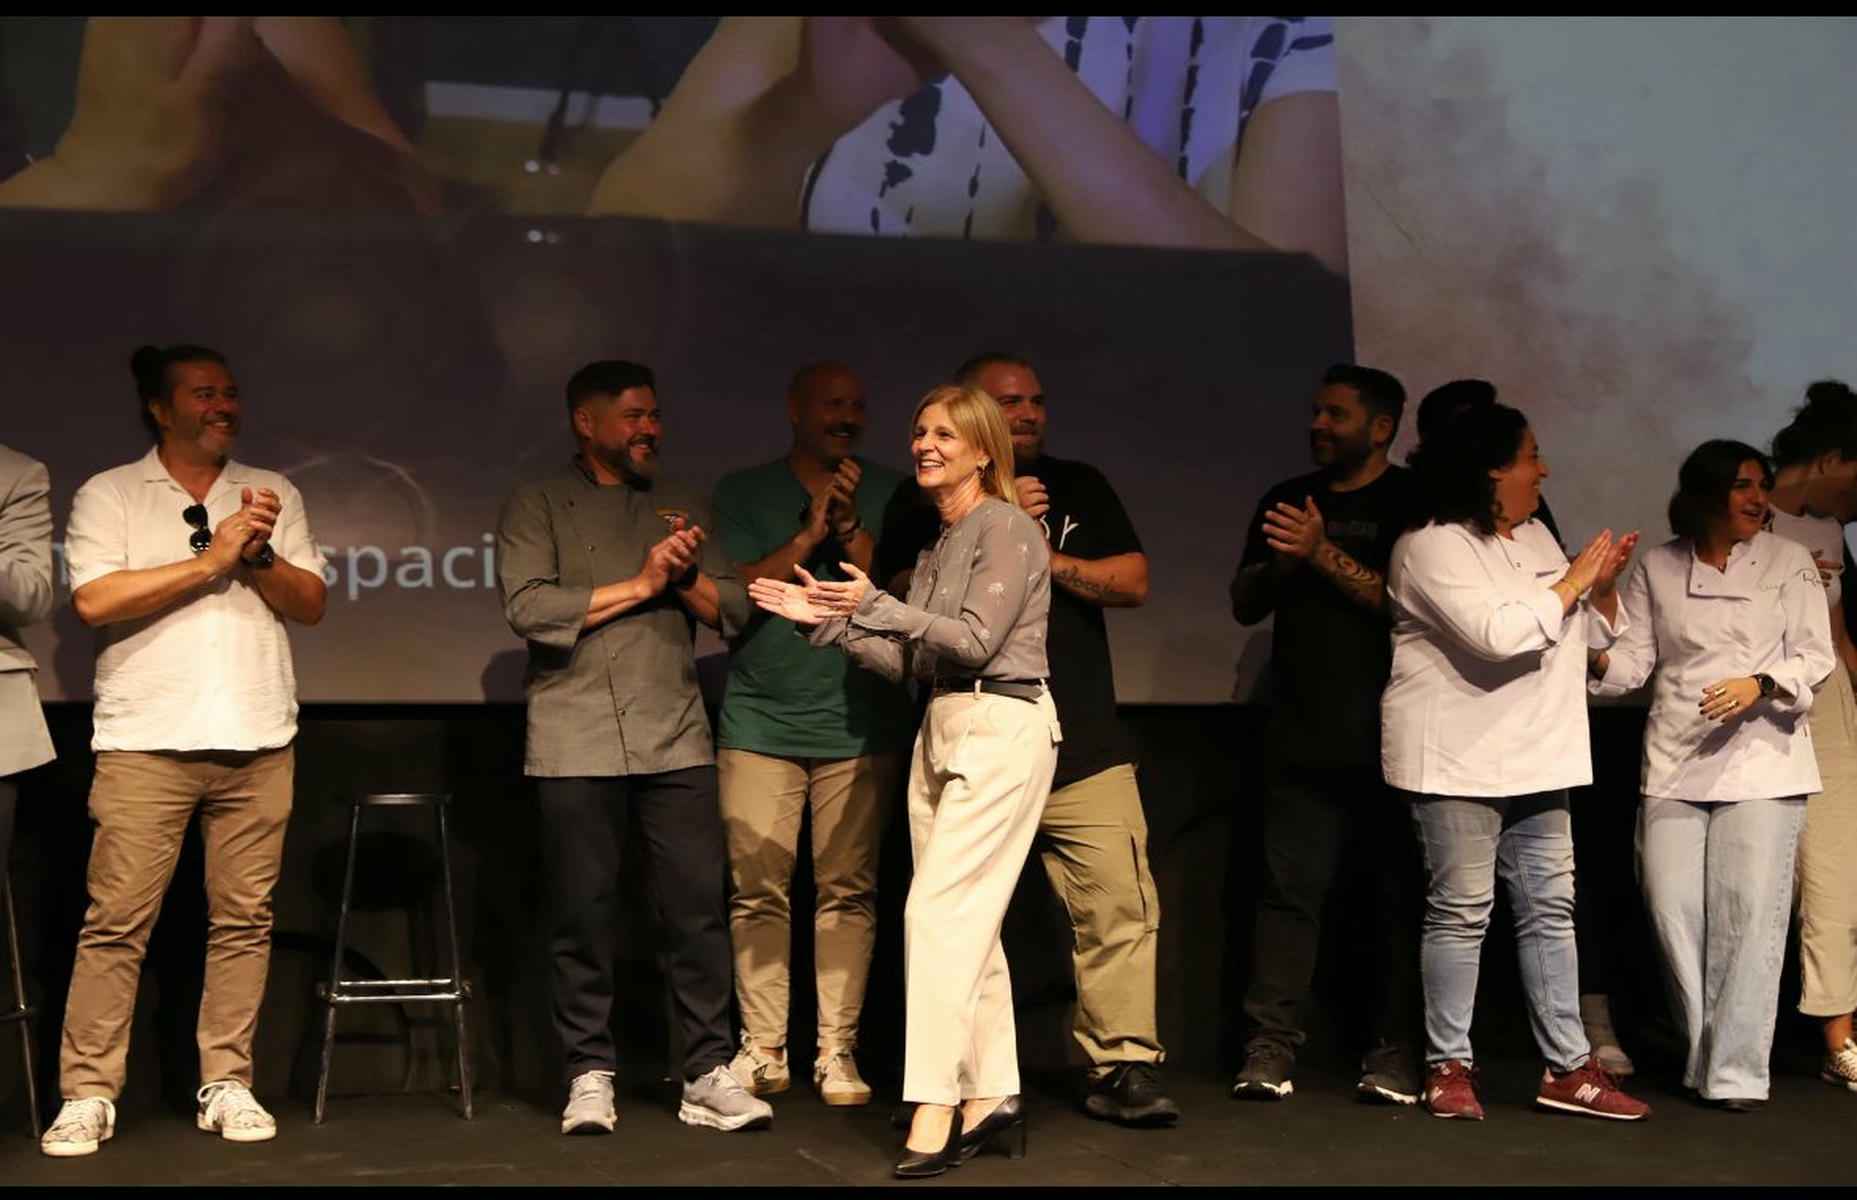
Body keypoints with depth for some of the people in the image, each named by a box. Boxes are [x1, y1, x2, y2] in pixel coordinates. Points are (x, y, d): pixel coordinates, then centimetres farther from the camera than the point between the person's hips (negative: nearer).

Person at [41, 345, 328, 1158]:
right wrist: (210, 560, -9)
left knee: (242, 920, 3)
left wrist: (260, 556, -7)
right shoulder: (108, 496, 5)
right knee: (117, 921, -5)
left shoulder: (273, 494, 15)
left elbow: (312, 604, 11)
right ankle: (88, 1096, 0)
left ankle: (226, 1086, 11)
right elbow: (95, 601, -9)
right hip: (146, 741, -3)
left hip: (258, 740, 3)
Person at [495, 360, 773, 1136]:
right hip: (576, 743, -3)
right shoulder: (538, 507, 5)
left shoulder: (680, 506, 17)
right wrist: (639, 584, -7)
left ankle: (708, 1075, 4)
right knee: (583, 915, 1)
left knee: (700, 905, -2)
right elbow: (529, 609, -10)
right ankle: (590, 1077, 11)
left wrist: (686, 576, -7)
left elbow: (735, 609, 12)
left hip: (675, 736, 3)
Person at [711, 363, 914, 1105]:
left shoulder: (888, 495, 9)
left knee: (848, 890, 0)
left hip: (859, 723, 0)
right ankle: (762, 1049, 5)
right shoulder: (743, 494, 9)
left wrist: (850, 531, -11)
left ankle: (837, 1051, 5)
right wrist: (809, 534, -9)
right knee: (759, 890, -2)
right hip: (760, 721, 0)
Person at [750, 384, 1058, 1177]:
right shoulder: (936, 545, 17)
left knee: (940, 911, -14)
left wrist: (875, 605, -20)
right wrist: (827, 621, 7)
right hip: (943, 732, 9)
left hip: (1001, 731, -9)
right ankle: (992, 1097, 13)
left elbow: (977, 640, -16)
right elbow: (909, 663, 15)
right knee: (969, 922, 8)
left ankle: (935, 1112, -15)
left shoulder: (1007, 528, -7)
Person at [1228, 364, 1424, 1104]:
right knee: (1289, 885, -2)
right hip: (1302, 737, 4)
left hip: (1389, 740, -4)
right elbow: (1244, 605, 16)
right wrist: (1280, 563, -4)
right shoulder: (1286, 501, 17)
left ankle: (1396, 1056, 4)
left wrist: (1322, 554, -16)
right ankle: (1270, 1048, -1)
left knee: (1399, 893, 0)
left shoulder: (1410, 503, 1)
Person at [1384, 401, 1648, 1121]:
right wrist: (1573, 580, -13)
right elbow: (1499, 634, -25)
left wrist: (1604, 583, 0)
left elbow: (1594, 635, 20)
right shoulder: (1432, 548, -12)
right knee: (1460, 914, -3)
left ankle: (1568, 1069, 11)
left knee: (1551, 911, 7)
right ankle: (1448, 1068, 6)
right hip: (1458, 763, -8)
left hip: (1535, 762, 8)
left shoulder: (1535, 539, 15)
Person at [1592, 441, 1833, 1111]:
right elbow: (1635, 659, 8)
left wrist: (1759, 685, -18)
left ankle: (1735, 1072, -4)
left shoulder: (1789, 563, 5)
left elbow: (1814, 656, 0)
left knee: (1749, 912, -9)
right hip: (1676, 760, 2)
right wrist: (1598, 660, -13)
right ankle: (1705, 1055, 15)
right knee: (1673, 907, -3)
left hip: (1760, 757, -2)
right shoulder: (1659, 569, 9)